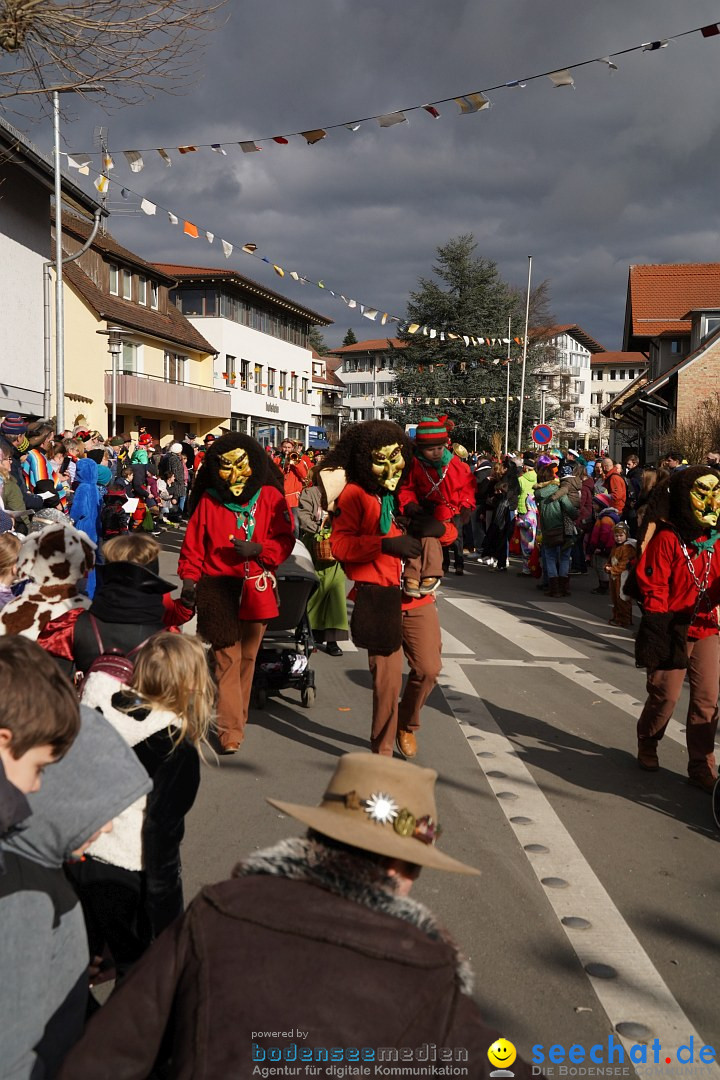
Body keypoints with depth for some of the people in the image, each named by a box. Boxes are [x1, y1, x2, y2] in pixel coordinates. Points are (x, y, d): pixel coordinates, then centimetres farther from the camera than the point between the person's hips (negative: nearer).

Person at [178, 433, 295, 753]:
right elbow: (193, 544, 5)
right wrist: (189, 578, -4)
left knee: (247, 658, 13)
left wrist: (257, 550, -16)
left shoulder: (270, 497, 2)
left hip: (257, 591, 2)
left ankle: (237, 714, 31)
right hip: (219, 591, -1)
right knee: (227, 658, -7)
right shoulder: (208, 500, 4)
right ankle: (231, 730, -6)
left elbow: (285, 541, 0)